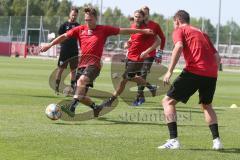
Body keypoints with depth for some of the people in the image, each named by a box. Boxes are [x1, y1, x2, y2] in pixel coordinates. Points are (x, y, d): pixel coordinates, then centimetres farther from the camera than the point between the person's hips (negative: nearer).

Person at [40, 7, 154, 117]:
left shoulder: (104, 30, 4)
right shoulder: (80, 29, 10)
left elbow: (123, 31, 7)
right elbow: (64, 36, 11)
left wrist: (143, 31, 9)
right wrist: (50, 45, 1)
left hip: (94, 64, -5)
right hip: (82, 64, 5)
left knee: (82, 80, -34)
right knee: (81, 96, 2)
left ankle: (72, 108, -41)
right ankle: (95, 108, 31)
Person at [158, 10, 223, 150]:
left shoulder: (179, 31, 10)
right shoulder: (202, 34, 28)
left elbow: (179, 47, -11)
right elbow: (217, 57, 21)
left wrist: (170, 71, -15)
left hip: (194, 71, -6)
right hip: (211, 74, 6)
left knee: (168, 101, 4)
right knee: (207, 105, 29)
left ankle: (174, 140, -9)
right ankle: (217, 140, 18)